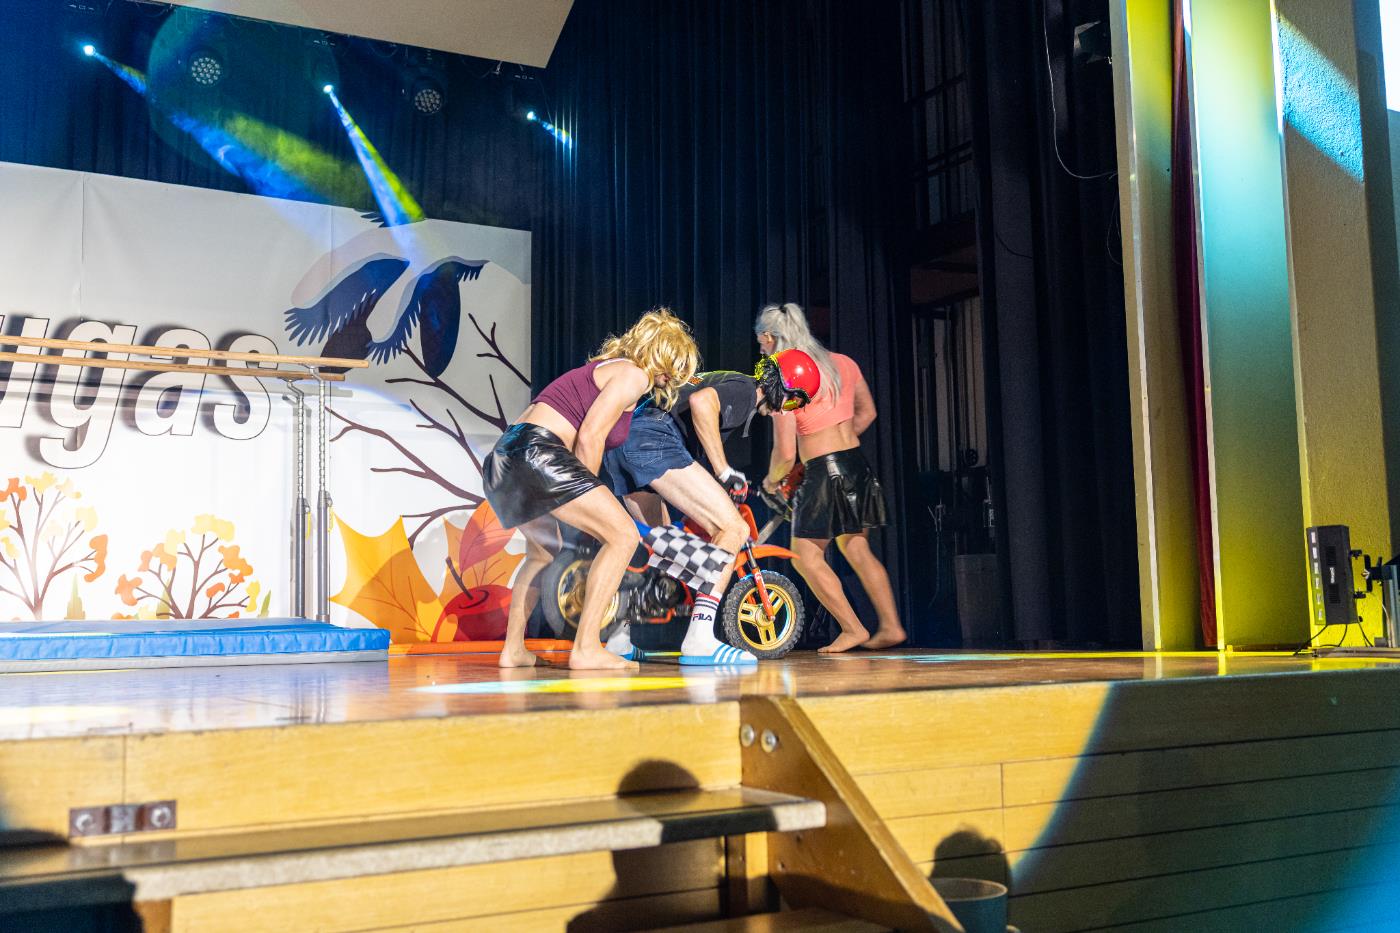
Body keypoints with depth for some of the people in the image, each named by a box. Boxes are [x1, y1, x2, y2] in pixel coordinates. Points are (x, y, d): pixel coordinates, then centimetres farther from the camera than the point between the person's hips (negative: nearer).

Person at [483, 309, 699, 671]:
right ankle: (586, 648, -13)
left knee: (543, 551, 29)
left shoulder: (605, 367, 28)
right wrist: (589, 501, -1)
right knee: (622, 534, -9)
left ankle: (513, 650, 31)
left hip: (503, 456, 10)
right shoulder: (633, 374, -1)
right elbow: (589, 437, -10)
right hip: (537, 451, -10)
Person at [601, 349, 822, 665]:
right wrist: (725, 471, -15)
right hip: (653, 438, -10)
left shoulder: (725, 379, 30)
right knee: (733, 527, -12)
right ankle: (699, 639, -20)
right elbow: (701, 402, -21)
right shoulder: (745, 389, 0)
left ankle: (618, 639, 32)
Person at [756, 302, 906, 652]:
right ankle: (890, 626, 17)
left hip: (823, 472, -8)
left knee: (806, 556, 6)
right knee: (857, 549, 19)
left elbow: (785, 454, -14)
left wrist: (771, 480, 7)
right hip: (858, 465, 8)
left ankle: (853, 629, 4)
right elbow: (867, 412, 19)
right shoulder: (843, 363, 7)